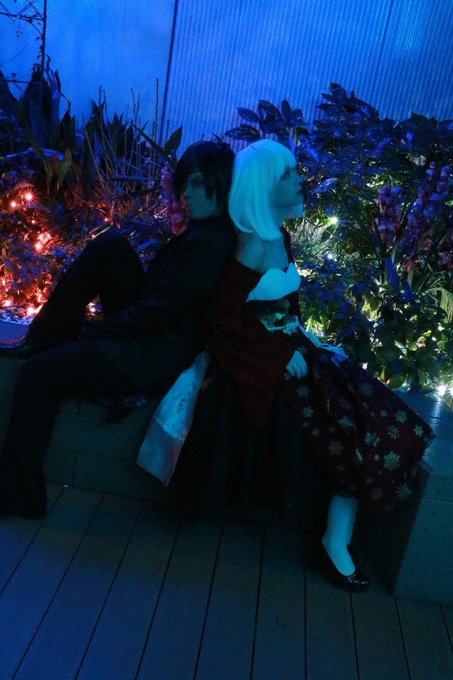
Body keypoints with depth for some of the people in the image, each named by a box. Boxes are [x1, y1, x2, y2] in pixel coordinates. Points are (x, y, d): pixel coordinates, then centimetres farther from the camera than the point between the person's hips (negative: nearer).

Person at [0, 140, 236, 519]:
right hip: (150, 323, 10)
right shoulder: (216, 229, 4)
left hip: (156, 356, -9)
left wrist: (91, 330, -9)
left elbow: (153, 310, -23)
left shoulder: (208, 244, -25)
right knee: (111, 245, -1)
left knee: (37, 373, -7)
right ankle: (48, 336, 7)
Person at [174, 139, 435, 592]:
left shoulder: (280, 238, 10)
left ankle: (335, 543, 0)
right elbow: (222, 320, -20)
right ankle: (333, 544, 7)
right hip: (268, 365, -8)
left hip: (292, 352, 8)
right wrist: (283, 357, -18)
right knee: (358, 433, -11)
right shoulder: (254, 247, -17)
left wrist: (307, 341, 3)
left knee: (373, 419, -3)